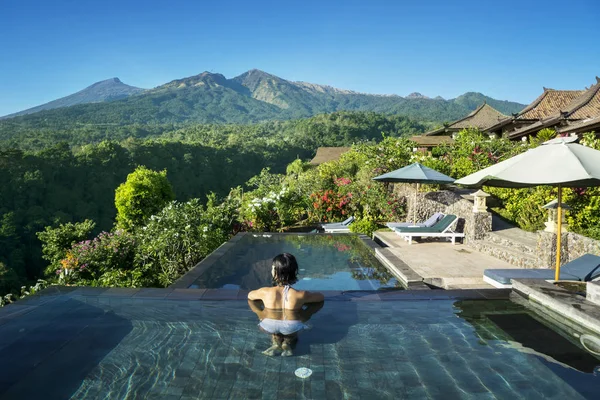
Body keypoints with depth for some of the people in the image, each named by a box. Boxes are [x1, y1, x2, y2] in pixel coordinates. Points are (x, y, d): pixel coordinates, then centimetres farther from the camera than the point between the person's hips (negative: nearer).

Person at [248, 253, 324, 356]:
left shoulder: (265, 292, -16)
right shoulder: (300, 295, -17)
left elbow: (250, 296, 7)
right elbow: (321, 297, 1)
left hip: (270, 328, 1)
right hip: (292, 329, 0)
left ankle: (276, 343, 23)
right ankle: (288, 343, 19)